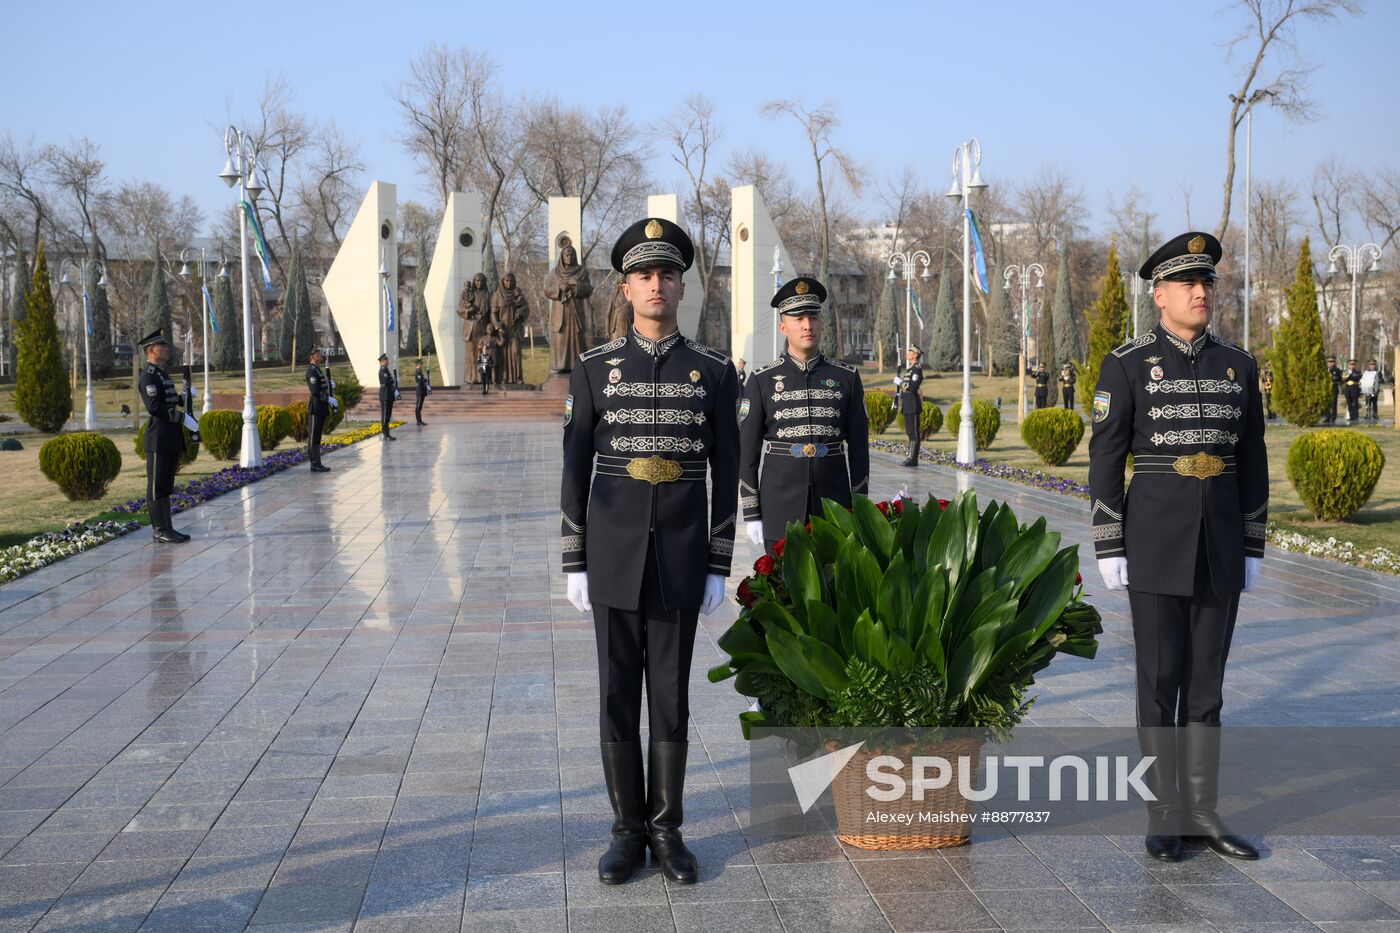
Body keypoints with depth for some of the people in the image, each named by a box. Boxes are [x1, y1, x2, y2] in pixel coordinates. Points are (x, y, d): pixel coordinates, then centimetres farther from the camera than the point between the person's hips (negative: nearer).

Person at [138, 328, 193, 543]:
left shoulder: (163, 374, 18)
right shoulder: (148, 375, -13)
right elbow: (154, 407, -22)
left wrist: (182, 398, 11)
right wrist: (182, 417, -21)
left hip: (171, 440, 10)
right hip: (158, 439, -10)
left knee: (166, 485, 12)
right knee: (157, 485, -4)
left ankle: (166, 529, 17)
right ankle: (161, 530, -2)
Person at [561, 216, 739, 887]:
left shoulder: (714, 372, 2)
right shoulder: (594, 370, 1)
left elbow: (725, 477, 3)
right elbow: (575, 473, 2)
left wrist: (719, 568, -1)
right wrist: (574, 565, -1)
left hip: (680, 558, 0)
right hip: (614, 554, 0)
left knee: (671, 692, 5)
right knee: (618, 693, 4)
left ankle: (666, 829, 17)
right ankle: (628, 831, 16)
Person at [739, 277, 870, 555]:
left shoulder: (846, 377, 5)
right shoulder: (762, 380, 1)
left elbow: (859, 448, 8)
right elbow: (747, 452, 2)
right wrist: (751, 513, -2)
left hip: (834, 506, 1)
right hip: (780, 509, -1)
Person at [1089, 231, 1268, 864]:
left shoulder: (1238, 366, 8)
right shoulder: (1127, 365, -4)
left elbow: (1252, 462, 12)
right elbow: (1104, 459, -5)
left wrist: (1253, 549, 9)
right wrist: (1108, 549, -9)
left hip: (1219, 550, 4)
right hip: (1155, 545, -4)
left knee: (1206, 681, 9)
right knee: (1159, 681, 1)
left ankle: (1201, 813, 17)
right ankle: (1163, 816, 12)